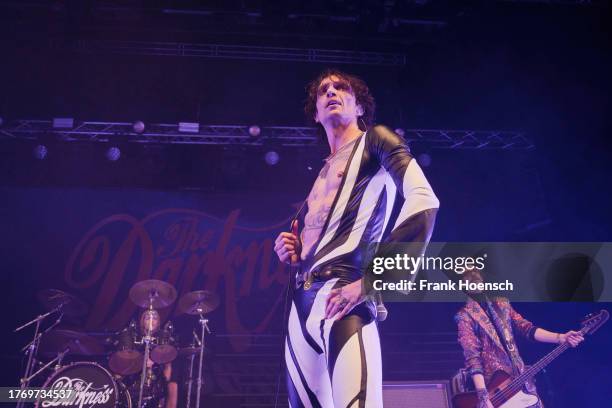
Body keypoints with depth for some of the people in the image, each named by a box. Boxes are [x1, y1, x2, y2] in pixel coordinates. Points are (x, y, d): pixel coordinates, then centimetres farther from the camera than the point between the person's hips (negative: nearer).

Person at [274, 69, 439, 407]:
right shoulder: (323, 172, 27)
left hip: (342, 295, -7)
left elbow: (424, 202, -10)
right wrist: (294, 253, 10)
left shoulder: (374, 140, 8)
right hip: (301, 302, 8)